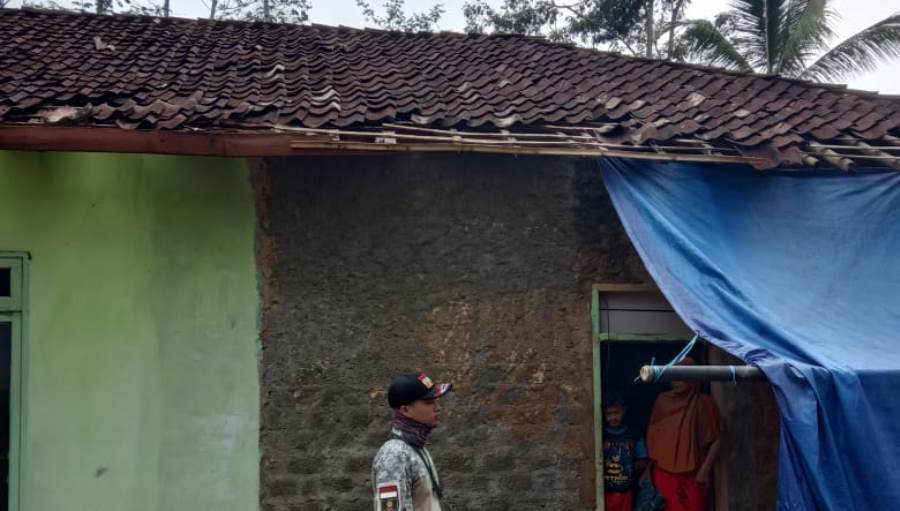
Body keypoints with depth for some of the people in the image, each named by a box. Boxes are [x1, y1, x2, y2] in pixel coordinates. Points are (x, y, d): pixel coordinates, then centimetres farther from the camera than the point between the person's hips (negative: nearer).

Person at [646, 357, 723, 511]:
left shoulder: (703, 403, -6)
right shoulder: (662, 401, 4)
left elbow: (716, 440, -5)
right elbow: (652, 437, 11)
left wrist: (705, 469, -11)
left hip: (693, 475, -3)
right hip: (665, 473, 3)